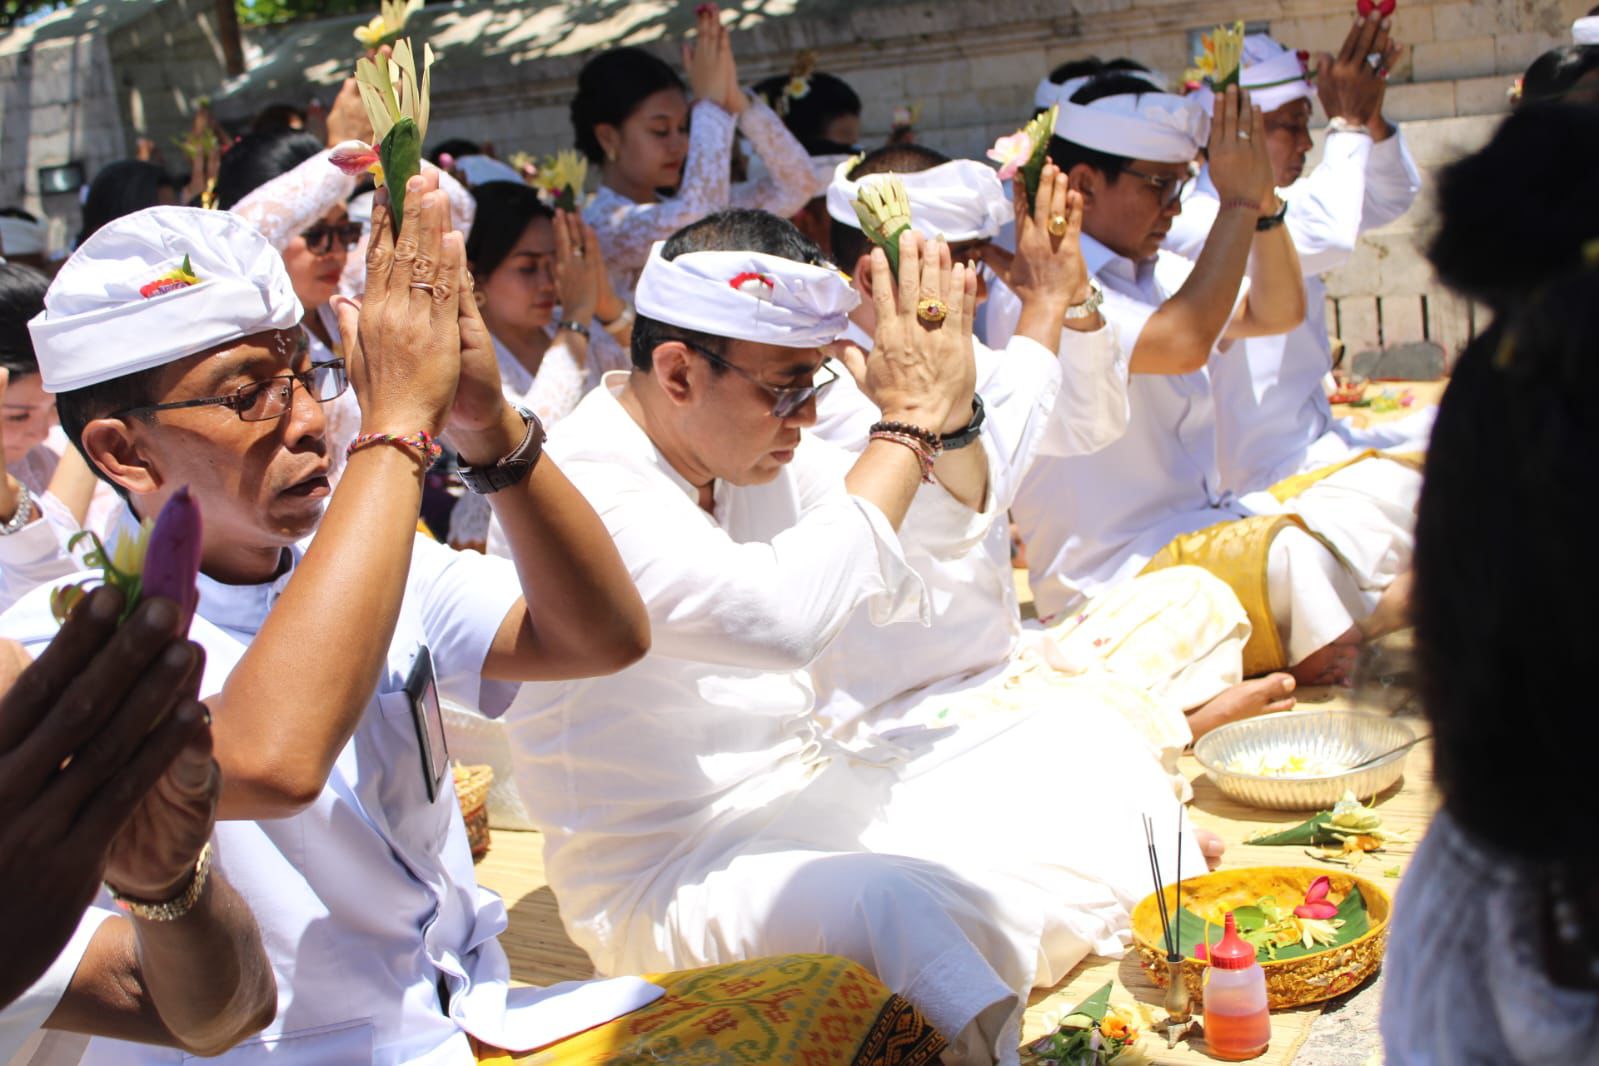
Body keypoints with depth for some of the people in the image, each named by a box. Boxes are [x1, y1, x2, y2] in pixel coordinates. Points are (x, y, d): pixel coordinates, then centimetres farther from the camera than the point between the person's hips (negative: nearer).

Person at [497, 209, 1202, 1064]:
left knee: (1086, 742, 7)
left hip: (806, 796, 9)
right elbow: (783, 615, -38)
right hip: (669, 880, -9)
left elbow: (941, 527, 15)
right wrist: (908, 419, -26)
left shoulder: (747, 438, 4)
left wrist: (949, 405, -7)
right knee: (901, 905, -39)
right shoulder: (580, 491, -23)